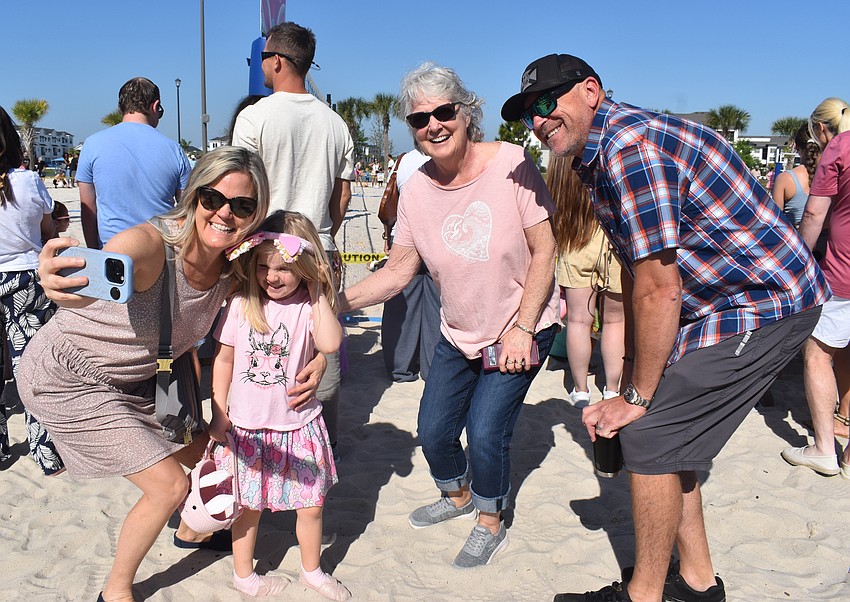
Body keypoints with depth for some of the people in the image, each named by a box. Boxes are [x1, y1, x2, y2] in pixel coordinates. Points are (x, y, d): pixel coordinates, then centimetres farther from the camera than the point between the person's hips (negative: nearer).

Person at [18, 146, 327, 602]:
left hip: (134, 380, 7)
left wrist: (319, 356, -22)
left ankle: (191, 532, 48)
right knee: (169, 485, -8)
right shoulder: (152, 243, -34)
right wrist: (58, 278, -78)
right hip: (67, 377, -7)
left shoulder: (235, 271, -14)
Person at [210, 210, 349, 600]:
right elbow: (223, 359, 3)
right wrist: (219, 412, 3)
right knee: (248, 507, 15)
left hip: (298, 424, 0)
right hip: (248, 427, 0)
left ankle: (311, 570, 37)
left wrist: (319, 292, -23)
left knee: (311, 506, 13)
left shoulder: (309, 306, -10)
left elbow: (330, 344, -29)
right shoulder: (242, 304, -6)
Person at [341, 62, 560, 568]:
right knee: (433, 430, 11)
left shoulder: (510, 164, -20)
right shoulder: (417, 190, -8)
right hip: (459, 336, 5)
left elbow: (544, 251, -16)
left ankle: (491, 523, 21)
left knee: (485, 432, -10)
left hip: (523, 329, -5)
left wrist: (521, 329, -18)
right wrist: (342, 300, -20)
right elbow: (400, 270, -5)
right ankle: (457, 496, 44)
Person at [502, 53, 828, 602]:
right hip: (721, 304, 10)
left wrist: (638, 397, -13)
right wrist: (631, 373, 10)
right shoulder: (597, 157, 10)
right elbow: (636, 274, 12)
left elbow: (660, 290, -23)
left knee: (649, 435, -8)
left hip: (765, 305, -10)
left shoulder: (630, 145, -23)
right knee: (667, 433, 13)